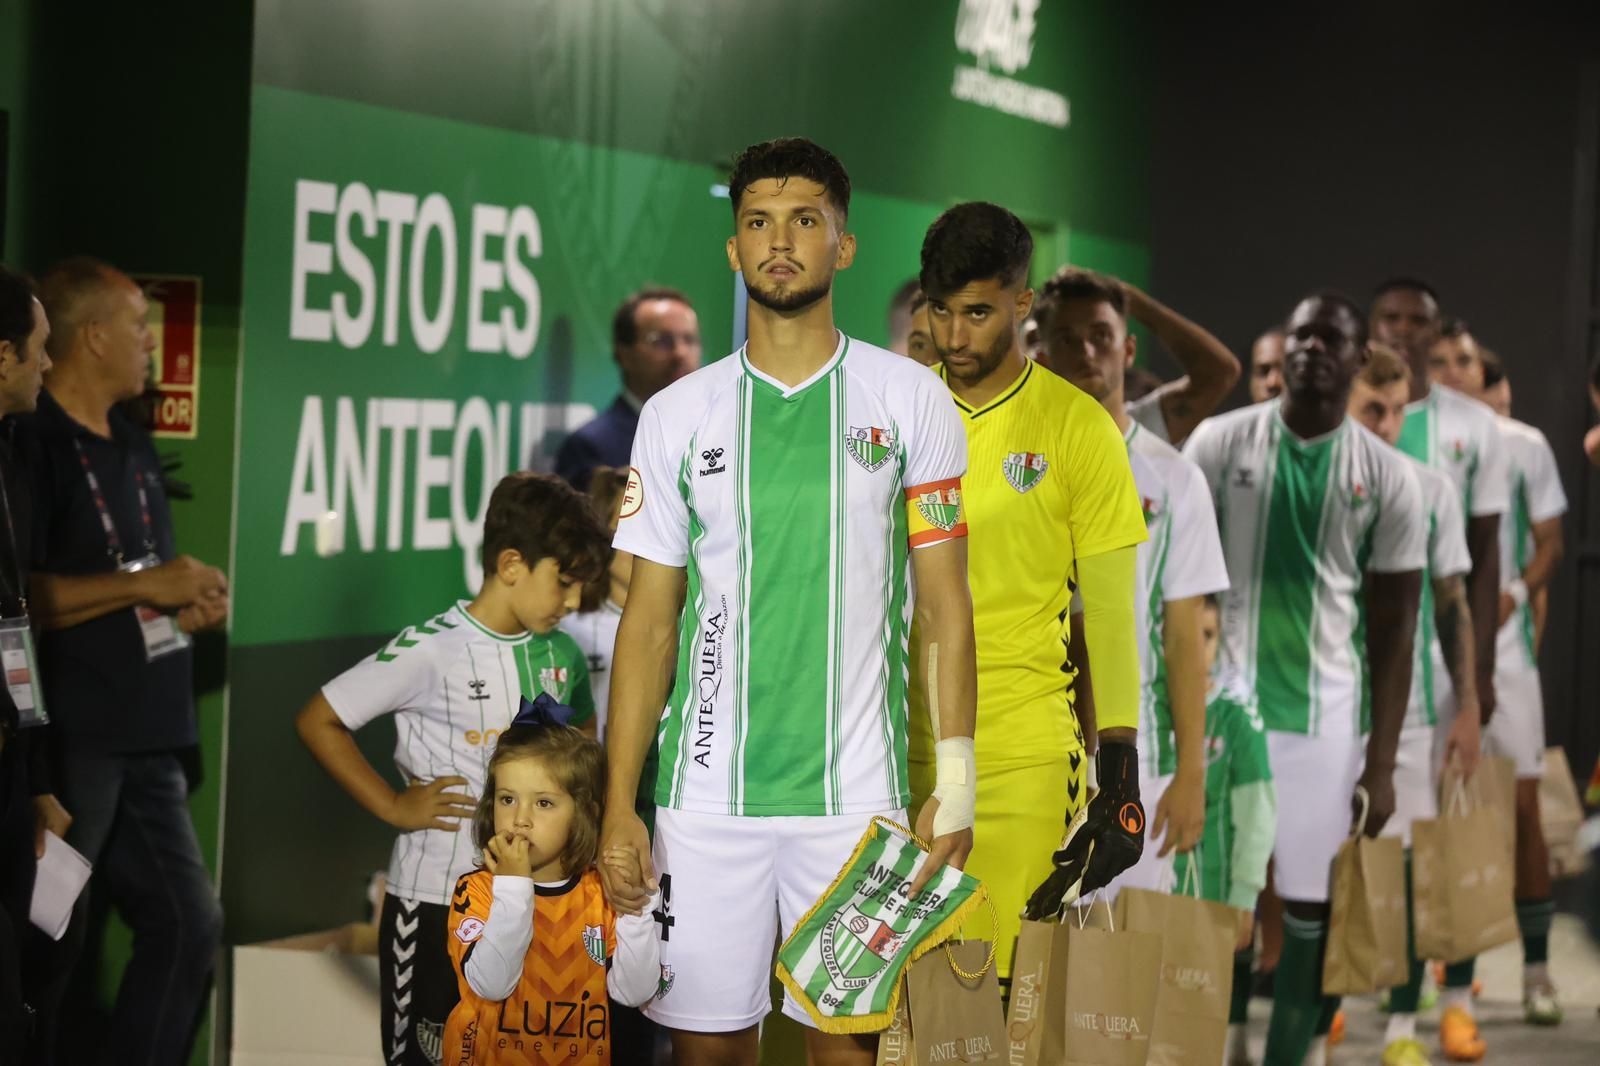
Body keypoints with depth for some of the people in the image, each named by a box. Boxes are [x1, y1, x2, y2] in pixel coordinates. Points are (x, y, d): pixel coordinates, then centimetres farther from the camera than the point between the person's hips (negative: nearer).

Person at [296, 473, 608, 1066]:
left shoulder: (562, 654, 5)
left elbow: (582, 729, 26)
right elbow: (318, 722, -10)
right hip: (435, 901, -6)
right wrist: (393, 807, -11)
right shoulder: (432, 651, -13)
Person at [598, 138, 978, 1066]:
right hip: (708, 790, 1)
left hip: (855, 790, -1)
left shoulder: (910, 399, 3)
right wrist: (619, 804, 1)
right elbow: (651, 618, 7)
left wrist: (956, 782, -4)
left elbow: (945, 602, 3)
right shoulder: (680, 415, 7)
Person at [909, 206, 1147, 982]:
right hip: (902, 743, 3)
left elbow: (1111, 607, 0)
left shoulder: (1078, 429, -1)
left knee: (1011, 972, -8)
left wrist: (1120, 765, -4)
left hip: (1024, 752, -3)